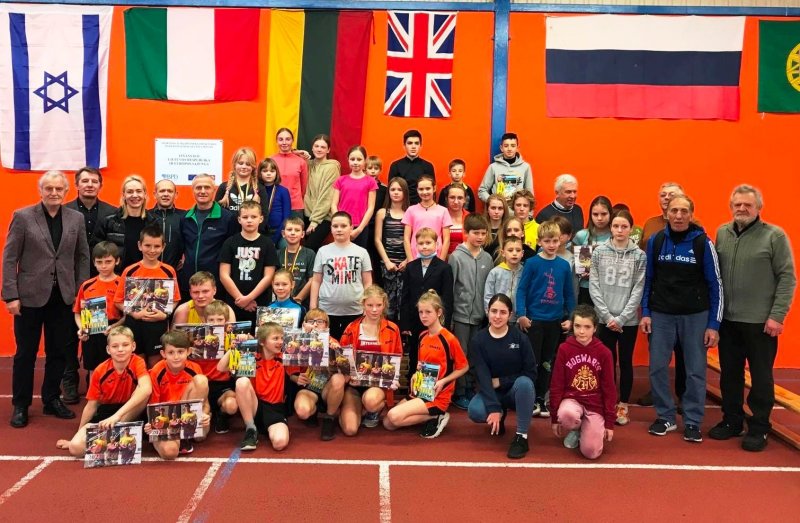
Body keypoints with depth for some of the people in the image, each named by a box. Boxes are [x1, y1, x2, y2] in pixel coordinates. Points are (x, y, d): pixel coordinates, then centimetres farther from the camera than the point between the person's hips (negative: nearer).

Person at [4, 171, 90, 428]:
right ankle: (20, 405, 21)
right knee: (25, 353, 7)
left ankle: (52, 400, 26)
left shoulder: (76, 218, 5)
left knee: (59, 352, 10)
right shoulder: (22, 216, -3)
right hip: (30, 296, -2)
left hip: (63, 296, 3)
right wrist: (11, 296, -9)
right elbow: (9, 258, -4)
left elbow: (82, 257, 8)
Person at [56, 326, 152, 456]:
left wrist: (117, 415, -48)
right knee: (76, 448, -24)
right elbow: (91, 405, 0)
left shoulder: (137, 363, -20)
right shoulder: (100, 371, -11)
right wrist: (80, 433, 4)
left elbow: (146, 389, -41)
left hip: (131, 413, -1)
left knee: (143, 393, -35)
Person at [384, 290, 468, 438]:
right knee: (388, 424, 0)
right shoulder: (422, 336, 8)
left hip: (436, 396, -8)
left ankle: (437, 417, -5)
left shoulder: (449, 339, -15)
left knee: (394, 416, -23)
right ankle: (430, 416, 8)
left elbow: (464, 367, -7)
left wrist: (442, 381, -18)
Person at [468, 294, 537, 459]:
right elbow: (482, 377, -17)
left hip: (517, 391, -1)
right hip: (491, 393, 1)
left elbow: (531, 374, -11)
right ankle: (500, 416, 8)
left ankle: (521, 436, -20)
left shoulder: (520, 338, -11)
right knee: (474, 411, -30)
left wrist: (500, 382, -15)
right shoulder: (478, 340, -9)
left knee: (524, 383, -36)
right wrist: (493, 408, -28)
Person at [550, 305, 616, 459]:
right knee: (567, 414, -37)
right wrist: (554, 418, -2)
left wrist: (609, 422, -1)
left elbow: (609, 389, 0)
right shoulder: (564, 349, -5)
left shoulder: (603, 352, -5)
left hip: (595, 404, 0)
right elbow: (556, 385, -2)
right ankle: (574, 431, 1)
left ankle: (584, 430, 19)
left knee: (591, 452, -17)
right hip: (571, 399, 0)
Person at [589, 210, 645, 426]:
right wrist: (608, 315, -10)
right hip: (605, 318, 1)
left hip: (629, 320, 0)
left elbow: (638, 290, -5)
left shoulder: (639, 255, -1)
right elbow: (593, 286, -2)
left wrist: (621, 318, -12)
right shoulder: (599, 252, 1)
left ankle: (623, 406, 21)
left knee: (626, 362, 9)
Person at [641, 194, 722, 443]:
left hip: (696, 315, -2)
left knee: (695, 371, 4)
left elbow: (715, 284, -3)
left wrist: (714, 324, -6)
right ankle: (665, 417, 19)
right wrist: (645, 312, 0)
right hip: (661, 314, 2)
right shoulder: (655, 241, 1)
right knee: (657, 368, 4)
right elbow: (647, 279, 7)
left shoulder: (703, 242, -5)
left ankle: (692, 421, 18)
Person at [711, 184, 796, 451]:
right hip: (727, 319, 4)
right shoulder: (722, 233, 6)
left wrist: (777, 315, -14)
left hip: (760, 321, -4)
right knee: (729, 374, 13)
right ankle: (732, 421, 28)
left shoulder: (775, 235, -7)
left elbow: (787, 278, -9)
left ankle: (759, 428, 18)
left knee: (761, 377, 6)